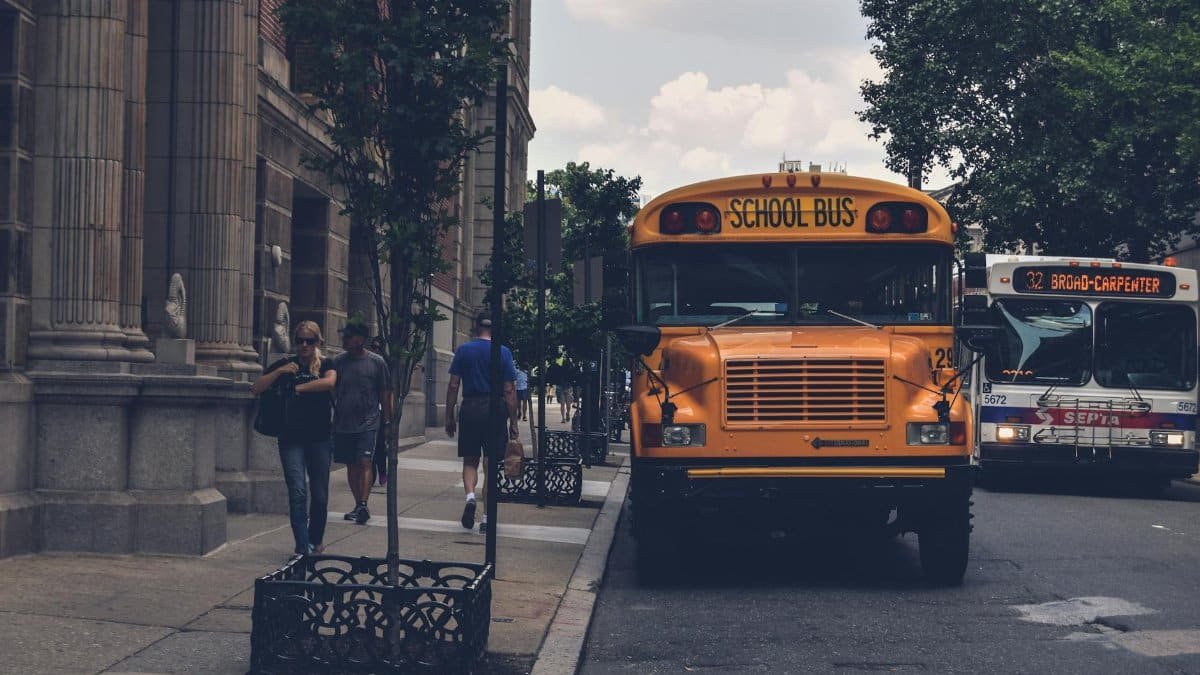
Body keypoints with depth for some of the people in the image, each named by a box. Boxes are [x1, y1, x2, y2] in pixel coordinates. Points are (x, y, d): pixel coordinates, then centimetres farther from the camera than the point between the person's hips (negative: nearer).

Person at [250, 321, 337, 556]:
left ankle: (316, 540, 25)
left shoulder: (326, 365, 5)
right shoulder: (285, 364, 8)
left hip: (319, 438, 0)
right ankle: (302, 546, -14)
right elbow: (256, 389, 1)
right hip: (291, 438, 0)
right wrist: (279, 372, -10)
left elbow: (329, 382, -19)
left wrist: (297, 388, -14)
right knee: (297, 490, -12)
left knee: (320, 493, 6)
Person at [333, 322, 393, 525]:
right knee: (351, 465, 7)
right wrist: (329, 417, 8)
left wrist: (387, 422, 5)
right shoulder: (338, 361, 7)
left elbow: (384, 393, 5)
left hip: (369, 422, -3)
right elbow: (330, 391, 12)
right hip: (343, 423, 3)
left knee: (365, 462, -14)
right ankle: (358, 506, 17)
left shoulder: (376, 362, 0)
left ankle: (363, 505, -18)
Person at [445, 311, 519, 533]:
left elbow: (453, 386, 0)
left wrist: (449, 417, 7)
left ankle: (470, 495, -15)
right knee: (491, 465, 6)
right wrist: (513, 422, 2)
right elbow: (509, 390, -3)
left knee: (470, 461, 13)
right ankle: (486, 517, 5)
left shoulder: (463, 350, 3)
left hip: (470, 409, 0)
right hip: (495, 410, 0)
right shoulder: (503, 352, 0)